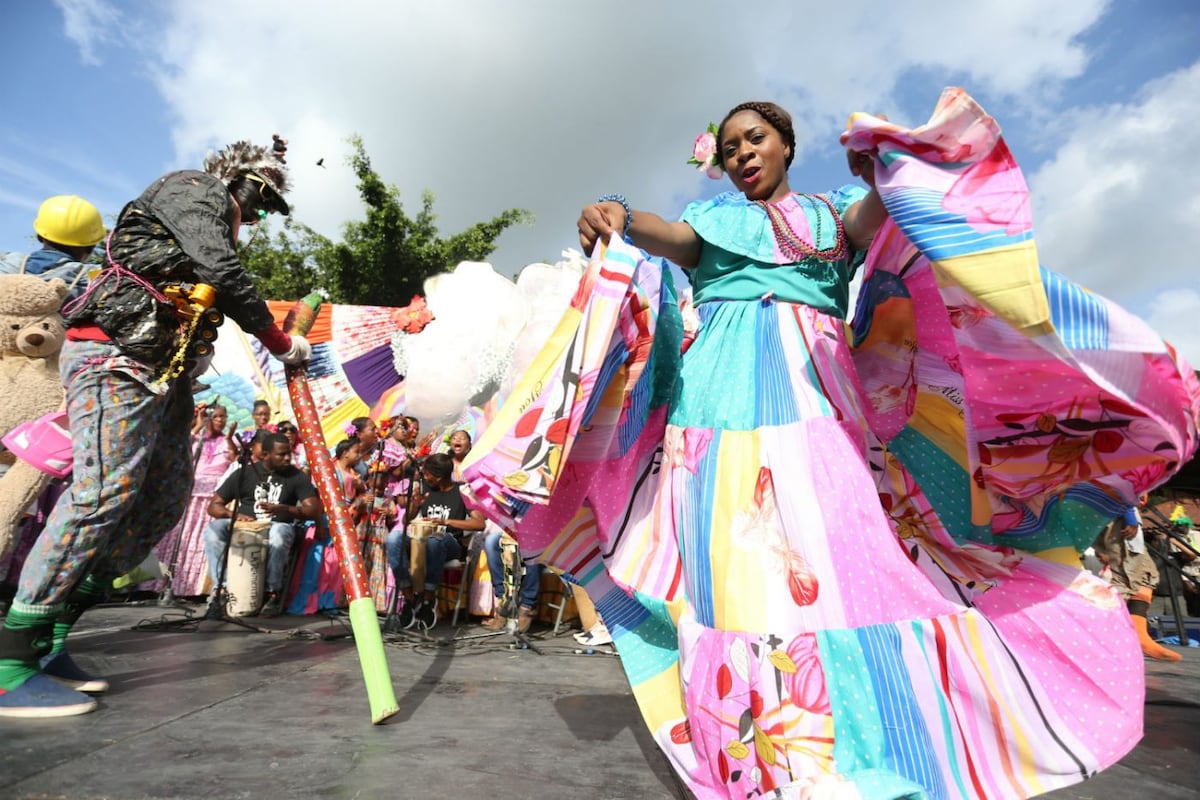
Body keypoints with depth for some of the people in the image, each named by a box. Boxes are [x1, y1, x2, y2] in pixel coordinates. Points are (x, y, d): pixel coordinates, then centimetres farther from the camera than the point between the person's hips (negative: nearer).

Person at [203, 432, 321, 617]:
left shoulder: (296, 476, 2)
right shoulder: (244, 473, 7)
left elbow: (314, 511, -7)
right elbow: (213, 505, 7)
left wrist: (282, 509, -23)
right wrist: (235, 514, -14)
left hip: (279, 527, -2)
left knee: (279, 533, -37)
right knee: (213, 529, -26)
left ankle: (273, 592, -21)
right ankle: (220, 588, -17)